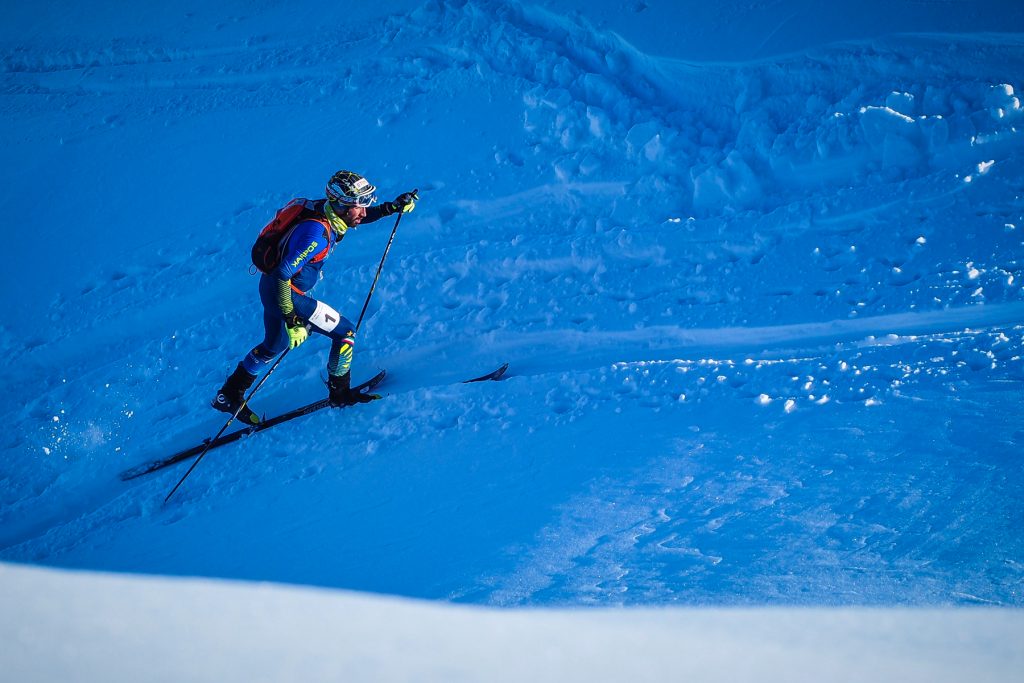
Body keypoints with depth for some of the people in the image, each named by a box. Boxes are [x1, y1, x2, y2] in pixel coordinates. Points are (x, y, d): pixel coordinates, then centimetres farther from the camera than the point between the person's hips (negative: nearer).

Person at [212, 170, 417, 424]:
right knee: (345, 332, -2)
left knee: (274, 346, 28)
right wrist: (291, 319, -32)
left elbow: (361, 216, 16)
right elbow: (283, 274, -33)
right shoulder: (316, 232, -32)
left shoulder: (329, 209, -6)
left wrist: (392, 207, 2)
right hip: (288, 295, -10)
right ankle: (339, 391, 16)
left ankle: (228, 396, 42)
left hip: (272, 287, 10)